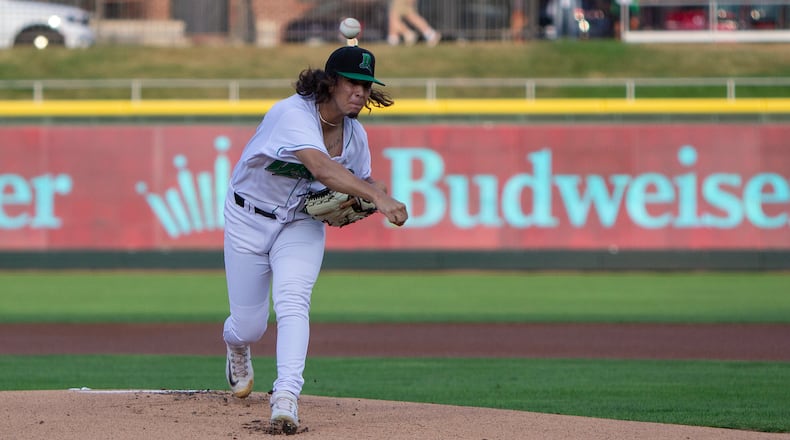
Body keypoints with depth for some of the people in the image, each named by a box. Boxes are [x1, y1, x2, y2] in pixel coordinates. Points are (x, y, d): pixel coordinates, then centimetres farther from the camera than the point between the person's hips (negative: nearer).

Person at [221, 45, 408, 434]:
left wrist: (376, 191, -14)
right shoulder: (293, 114, -30)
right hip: (249, 221, -3)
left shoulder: (354, 135, -7)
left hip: (302, 224, 3)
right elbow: (322, 169, -45)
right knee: (248, 326, 5)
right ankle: (236, 349, 44)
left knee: (292, 301, -25)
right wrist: (378, 198, -56)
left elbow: (361, 179, 11)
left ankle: (286, 394, -35)